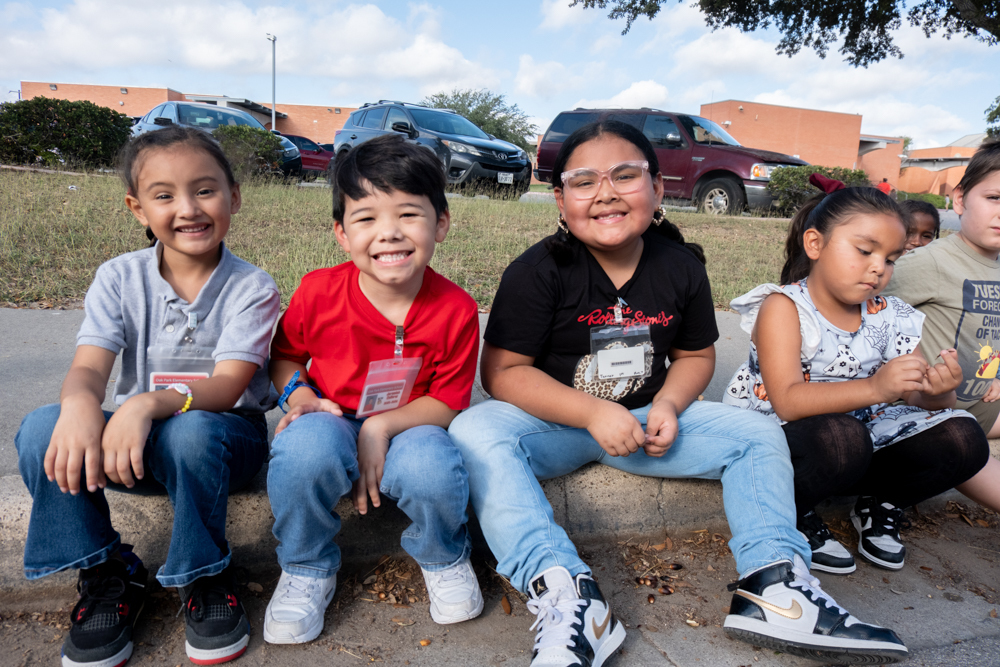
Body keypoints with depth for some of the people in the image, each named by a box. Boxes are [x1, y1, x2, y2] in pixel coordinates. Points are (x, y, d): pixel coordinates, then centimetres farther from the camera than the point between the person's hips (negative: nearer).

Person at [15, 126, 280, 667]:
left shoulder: (251, 288, -11)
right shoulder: (119, 278, -2)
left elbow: (227, 386, -22)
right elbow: (89, 366, -14)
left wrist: (149, 404, -42)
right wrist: (79, 404, -39)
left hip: (223, 439, -3)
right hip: (136, 443, 3)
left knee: (190, 432, -37)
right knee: (42, 432, -23)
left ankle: (205, 578, -11)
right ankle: (107, 575, -3)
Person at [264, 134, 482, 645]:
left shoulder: (456, 311, -14)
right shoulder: (319, 292, -12)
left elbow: (447, 403, -7)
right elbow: (284, 354, 7)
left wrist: (381, 427, -22)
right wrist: (297, 394, -15)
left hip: (407, 430, 0)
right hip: (331, 424, 1)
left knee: (434, 469, -34)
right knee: (307, 448, -35)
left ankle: (443, 559, 4)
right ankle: (307, 570, -3)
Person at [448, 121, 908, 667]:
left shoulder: (681, 267, 0)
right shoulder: (538, 272, -13)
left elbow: (695, 355, 12)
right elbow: (503, 371, -15)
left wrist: (668, 405, -10)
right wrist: (591, 413, -25)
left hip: (644, 419, 4)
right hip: (555, 420, -3)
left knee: (758, 434, -8)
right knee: (475, 433, -34)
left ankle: (773, 585, -15)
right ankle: (564, 593, -43)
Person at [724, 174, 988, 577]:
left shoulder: (888, 317, 4)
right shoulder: (783, 308, -14)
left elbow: (922, 400, 2)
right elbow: (787, 402, -26)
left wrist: (937, 392, -23)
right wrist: (874, 388, -39)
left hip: (862, 429, 6)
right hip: (775, 438, -6)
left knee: (961, 438, -12)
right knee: (841, 436, -37)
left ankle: (880, 504, 11)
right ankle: (792, 516, -8)